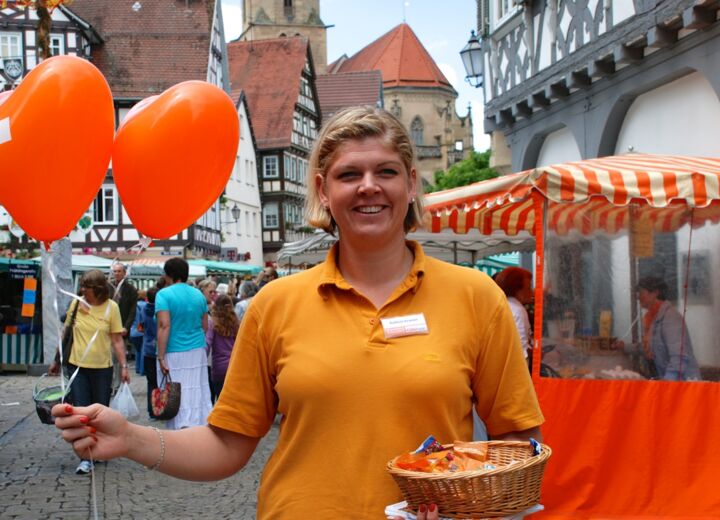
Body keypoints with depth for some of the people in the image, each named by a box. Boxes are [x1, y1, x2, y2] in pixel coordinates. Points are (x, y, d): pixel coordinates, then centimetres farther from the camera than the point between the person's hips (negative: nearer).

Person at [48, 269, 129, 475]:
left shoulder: (111, 307, -6)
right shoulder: (76, 303, -1)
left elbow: (117, 339, -3)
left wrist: (124, 366, -9)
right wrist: (57, 360, 13)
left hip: (102, 367, -1)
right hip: (77, 365, 1)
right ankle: (85, 459, 1)